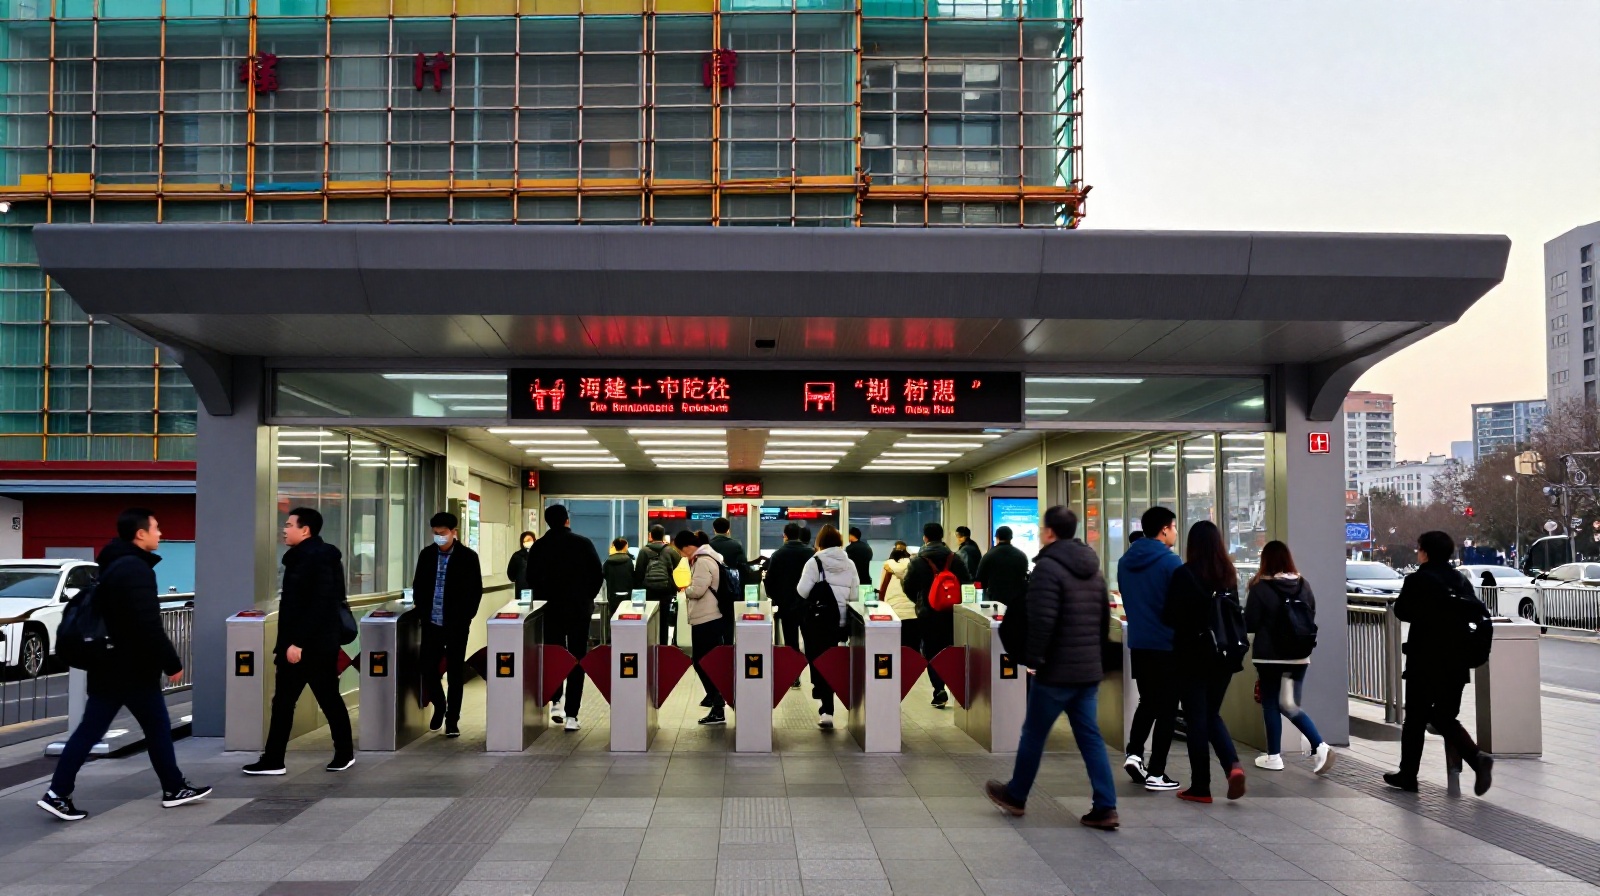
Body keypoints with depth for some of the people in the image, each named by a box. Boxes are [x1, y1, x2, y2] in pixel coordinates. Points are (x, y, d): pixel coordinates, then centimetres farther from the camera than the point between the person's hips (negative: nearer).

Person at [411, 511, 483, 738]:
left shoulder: (468, 556, -5)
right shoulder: (426, 555, 6)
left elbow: (476, 591, -2)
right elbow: (418, 586, 14)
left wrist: (466, 617, -6)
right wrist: (422, 611, 5)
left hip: (456, 625, -3)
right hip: (431, 623, 3)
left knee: (455, 673, 2)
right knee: (428, 669, 3)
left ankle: (452, 720, 12)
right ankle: (439, 706, 29)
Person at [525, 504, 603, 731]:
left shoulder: (539, 546, -3)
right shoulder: (583, 543, -5)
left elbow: (531, 579, 0)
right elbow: (598, 576, -4)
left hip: (551, 609, 1)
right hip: (580, 609, -1)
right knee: (577, 660, 3)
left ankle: (555, 701, 7)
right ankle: (571, 714, -1)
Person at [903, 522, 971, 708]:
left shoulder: (918, 561, -7)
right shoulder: (955, 559, -1)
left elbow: (908, 587, -2)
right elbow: (966, 583, 1)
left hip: (927, 614, -2)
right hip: (952, 614, 2)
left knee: (931, 653, 6)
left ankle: (939, 690, -3)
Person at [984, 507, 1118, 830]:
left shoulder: (1048, 567, -14)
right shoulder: (1093, 570, 13)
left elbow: (1042, 621, -23)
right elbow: (1105, 620, 18)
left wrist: (1032, 660, -15)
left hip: (1056, 670, -7)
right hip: (1089, 670, 7)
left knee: (1033, 734, 8)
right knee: (1090, 736, 9)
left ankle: (1015, 796, 23)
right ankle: (1105, 808, 4)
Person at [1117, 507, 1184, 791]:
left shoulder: (1125, 562, 6)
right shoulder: (1170, 562, -14)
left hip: (1137, 644, 6)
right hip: (1167, 645, -6)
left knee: (1147, 702, 20)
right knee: (1167, 709, 5)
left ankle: (1133, 753, 4)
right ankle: (1155, 773, 6)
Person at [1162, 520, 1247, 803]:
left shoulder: (1184, 574, -13)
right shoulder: (1229, 574, 3)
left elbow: (1169, 617, -11)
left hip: (1192, 656, -5)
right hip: (1222, 654, 5)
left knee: (1196, 719, 3)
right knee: (1212, 715, 17)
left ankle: (1201, 787, 7)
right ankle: (1234, 766, -5)